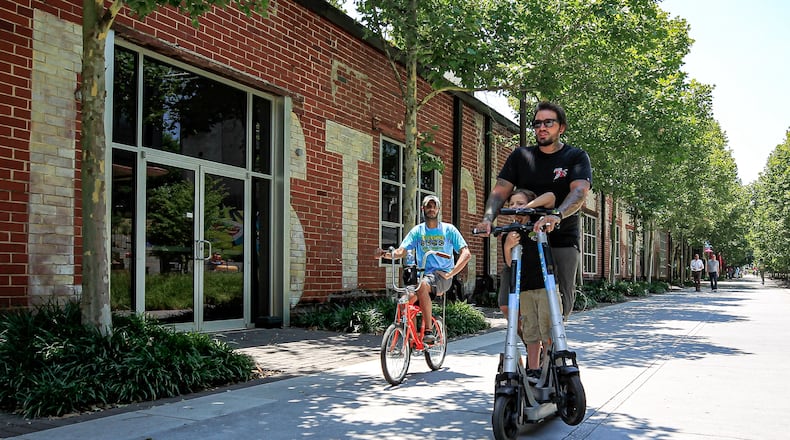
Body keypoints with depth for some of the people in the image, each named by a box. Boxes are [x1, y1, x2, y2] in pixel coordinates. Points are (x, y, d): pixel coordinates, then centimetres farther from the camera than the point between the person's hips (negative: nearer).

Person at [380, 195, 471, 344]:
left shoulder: (449, 229, 5)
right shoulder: (417, 231, 12)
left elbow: (466, 254, -3)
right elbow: (401, 251, 2)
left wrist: (450, 274, -13)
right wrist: (387, 254, -21)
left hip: (441, 276, -3)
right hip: (422, 275, 3)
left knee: (422, 286, -36)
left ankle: (429, 331, -31)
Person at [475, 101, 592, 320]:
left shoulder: (576, 157, 0)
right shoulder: (520, 156, 9)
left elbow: (580, 191, -18)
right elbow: (500, 191, 0)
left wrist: (556, 216, -39)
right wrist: (488, 218, -21)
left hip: (563, 240, -2)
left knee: (562, 300, -4)